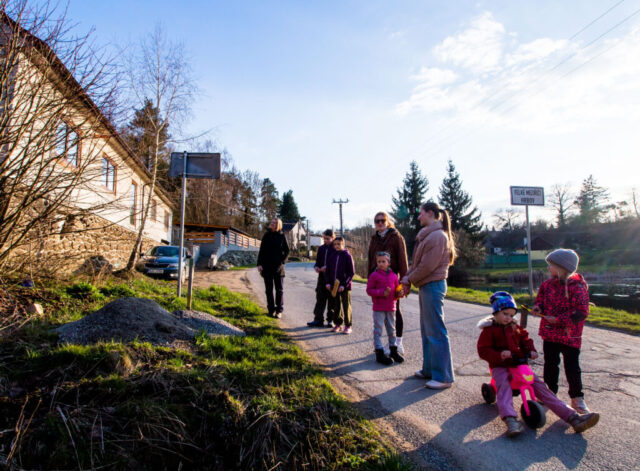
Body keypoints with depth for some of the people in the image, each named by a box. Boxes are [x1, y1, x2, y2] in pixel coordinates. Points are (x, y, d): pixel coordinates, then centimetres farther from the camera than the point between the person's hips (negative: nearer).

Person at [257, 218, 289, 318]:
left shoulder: (282, 236, 1)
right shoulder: (266, 235, 5)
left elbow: (287, 251, 4)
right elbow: (261, 251, 5)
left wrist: (282, 261, -8)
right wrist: (259, 264, -3)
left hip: (278, 267, -2)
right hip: (267, 266, 2)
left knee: (279, 289, 2)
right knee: (269, 289, 7)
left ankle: (279, 310, 10)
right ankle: (271, 309, 16)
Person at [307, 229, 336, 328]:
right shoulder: (321, 248, 13)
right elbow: (318, 260, 16)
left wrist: (327, 268, -19)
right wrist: (316, 267, -4)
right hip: (322, 276, 5)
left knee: (331, 299, 4)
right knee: (320, 298, 5)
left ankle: (331, 320, 14)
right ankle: (318, 319, 10)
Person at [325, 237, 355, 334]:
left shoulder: (347, 256, -6)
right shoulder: (332, 256, 7)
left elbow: (351, 273, -8)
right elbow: (328, 271, 13)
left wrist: (344, 285, -15)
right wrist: (328, 283, 0)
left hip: (345, 287, -5)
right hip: (333, 286, 5)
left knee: (346, 306, 3)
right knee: (336, 305, 12)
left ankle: (348, 326, 12)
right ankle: (338, 324, 24)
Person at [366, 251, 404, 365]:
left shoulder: (393, 276, 5)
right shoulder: (374, 275, -7)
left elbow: (397, 290, 14)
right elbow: (369, 290, -8)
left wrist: (399, 293, -9)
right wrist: (382, 292, -20)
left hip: (391, 307, 4)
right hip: (378, 308, -4)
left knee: (392, 329, 15)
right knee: (378, 330, -1)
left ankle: (394, 350, 29)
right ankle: (379, 353, 8)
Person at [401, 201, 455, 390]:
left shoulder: (437, 236, -16)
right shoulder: (427, 235, 16)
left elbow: (427, 266, -20)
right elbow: (417, 261, 17)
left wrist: (410, 279, -7)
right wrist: (408, 276, 3)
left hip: (433, 286, -10)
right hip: (426, 286, 11)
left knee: (436, 331, -5)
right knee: (427, 330, 16)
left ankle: (443, 377, 3)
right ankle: (429, 370, 27)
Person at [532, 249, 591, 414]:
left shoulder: (577, 287, -15)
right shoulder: (547, 284, 3)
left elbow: (582, 312, -18)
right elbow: (540, 300, 18)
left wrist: (559, 319, -22)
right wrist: (538, 308, -5)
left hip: (570, 335, -5)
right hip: (549, 333, 5)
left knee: (572, 367, 3)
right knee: (550, 364, 14)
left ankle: (577, 398, 19)